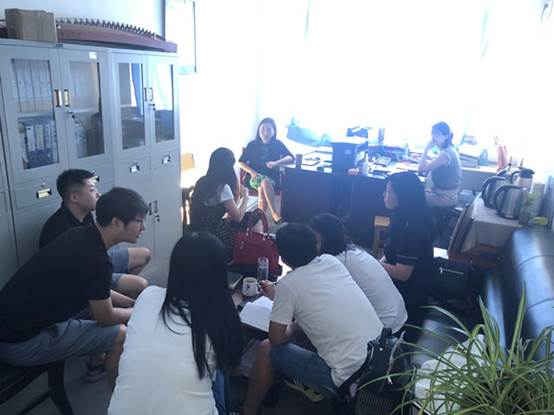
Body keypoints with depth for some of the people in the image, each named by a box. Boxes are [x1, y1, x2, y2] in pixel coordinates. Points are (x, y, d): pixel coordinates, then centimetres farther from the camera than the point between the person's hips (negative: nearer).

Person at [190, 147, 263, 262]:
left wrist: (237, 194, 10)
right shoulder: (222, 188, -20)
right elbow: (238, 217, -12)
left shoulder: (202, 181, 3)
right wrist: (245, 197, 1)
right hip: (211, 236, -8)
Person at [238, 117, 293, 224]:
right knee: (265, 182, -35)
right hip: (254, 177, 0)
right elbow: (241, 162, 3)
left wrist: (276, 163, -25)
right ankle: (275, 213, -36)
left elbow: (290, 158, -8)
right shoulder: (252, 144, 3)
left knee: (263, 188, -34)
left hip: (272, 178, 0)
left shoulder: (278, 144, 3)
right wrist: (252, 172, -15)